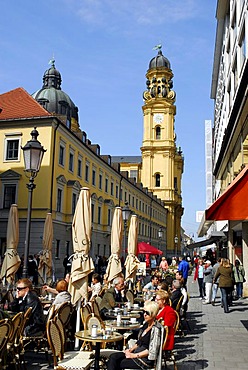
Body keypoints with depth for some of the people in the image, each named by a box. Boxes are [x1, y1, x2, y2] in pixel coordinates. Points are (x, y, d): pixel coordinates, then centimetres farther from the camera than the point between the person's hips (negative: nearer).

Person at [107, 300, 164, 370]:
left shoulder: (156, 329, -17)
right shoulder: (146, 324, 9)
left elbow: (152, 351, -19)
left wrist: (134, 355, -16)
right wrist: (131, 349, 2)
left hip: (147, 359, -8)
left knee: (120, 363, -17)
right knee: (113, 357, -8)